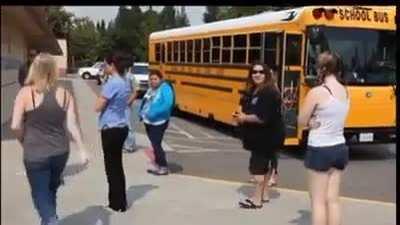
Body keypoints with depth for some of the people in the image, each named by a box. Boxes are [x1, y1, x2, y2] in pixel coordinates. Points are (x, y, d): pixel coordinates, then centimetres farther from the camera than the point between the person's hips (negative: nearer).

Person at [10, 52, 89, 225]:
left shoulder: (25, 93, -10)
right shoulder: (64, 93, -2)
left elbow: (15, 126, -12)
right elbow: (72, 125, -5)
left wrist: (24, 142, 7)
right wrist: (82, 150, -1)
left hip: (35, 154, -4)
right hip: (60, 151, 4)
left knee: (41, 194, 8)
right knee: (51, 190, 24)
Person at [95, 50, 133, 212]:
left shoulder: (112, 83, -19)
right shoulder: (125, 82, 9)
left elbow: (98, 107, -17)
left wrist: (101, 95, -1)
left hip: (111, 129, -9)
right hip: (121, 127, 9)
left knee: (112, 168, 4)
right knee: (117, 166, 17)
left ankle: (118, 204, 14)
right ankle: (119, 202, 27)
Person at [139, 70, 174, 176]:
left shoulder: (165, 88, -13)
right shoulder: (151, 89, 11)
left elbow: (168, 104, -25)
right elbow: (145, 102, 20)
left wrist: (154, 113, -29)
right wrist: (141, 112, 3)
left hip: (159, 122, -8)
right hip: (148, 121, 8)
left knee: (156, 144, -7)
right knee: (154, 144, 15)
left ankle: (164, 167, 4)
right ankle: (158, 165, 27)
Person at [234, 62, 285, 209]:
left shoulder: (269, 93, -20)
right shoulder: (252, 91, 10)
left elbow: (263, 118, -28)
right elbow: (248, 110, 18)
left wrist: (245, 118, -17)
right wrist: (241, 116, -3)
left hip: (268, 136, -10)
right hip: (259, 135, 10)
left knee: (257, 165, -8)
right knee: (263, 165, 17)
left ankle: (256, 199, -2)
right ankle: (264, 194, 29)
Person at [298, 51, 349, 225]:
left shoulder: (316, 92, -16)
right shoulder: (345, 92, 6)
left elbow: (302, 121, -9)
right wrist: (319, 121, -4)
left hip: (319, 151, -7)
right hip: (340, 149, 7)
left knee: (318, 201, 3)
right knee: (333, 200, 12)